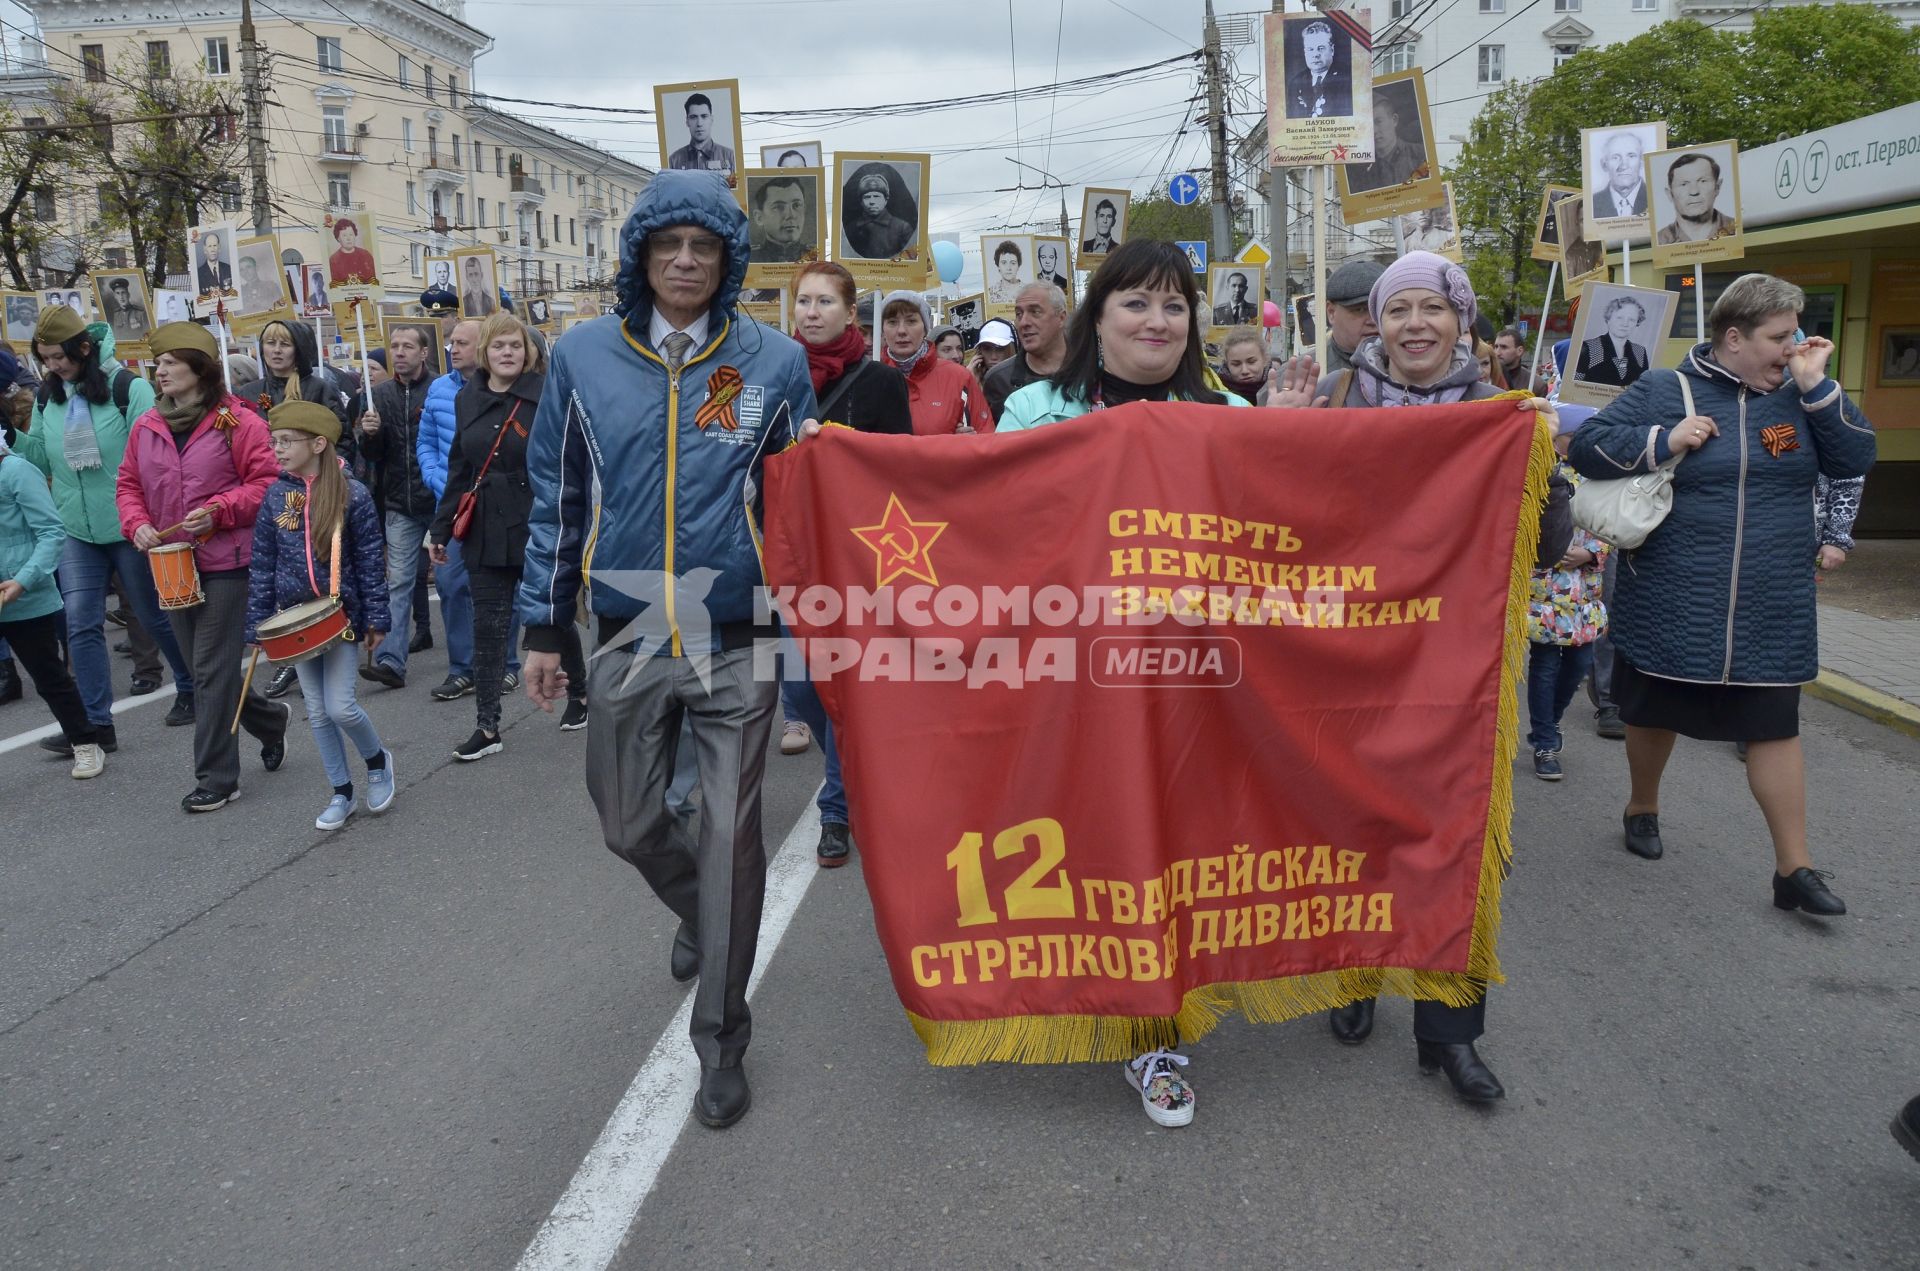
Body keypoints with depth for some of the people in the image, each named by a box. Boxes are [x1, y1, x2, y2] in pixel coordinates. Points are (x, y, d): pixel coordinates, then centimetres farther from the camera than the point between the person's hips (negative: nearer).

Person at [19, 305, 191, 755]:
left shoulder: (128, 388, -13)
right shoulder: (47, 397, 5)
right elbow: (40, 459, 9)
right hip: (77, 531, 5)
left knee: (156, 615, 10)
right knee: (81, 624, -1)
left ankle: (190, 689, 32)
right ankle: (96, 723, 5)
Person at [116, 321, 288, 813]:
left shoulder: (237, 421, -9)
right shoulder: (146, 426, 8)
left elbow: (266, 481, -10)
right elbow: (128, 484, 15)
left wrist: (218, 511, -20)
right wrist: (136, 524, -3)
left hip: (227, 564, -6)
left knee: (212, 671, -5)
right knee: (203, 667, 14)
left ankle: (216, 778, 5)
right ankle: (269, 720, 38)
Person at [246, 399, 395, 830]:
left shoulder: (352, 495, -9)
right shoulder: (275, 496, 0)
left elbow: (371, 561, -6)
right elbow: (262, 564, 4)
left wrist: (376, 620, -8)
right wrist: (258, 623, 2)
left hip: (342, 614, -4)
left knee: (340, 707, -9)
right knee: (317, 712, 9)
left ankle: (377, 759, 21)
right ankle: (341, 793, 22)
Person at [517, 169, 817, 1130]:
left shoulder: (774, 363, -1)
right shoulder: (583, 357, 3)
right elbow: (557, 500, 8)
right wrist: (544, 628, 7)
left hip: (737, 643, -2)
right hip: (629, 642, 2)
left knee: (732, 837, 2)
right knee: (629, 825, 14)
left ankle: (720, 1041, 20)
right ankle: (697, 911, 50)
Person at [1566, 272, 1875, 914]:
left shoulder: (1796, 397, 8)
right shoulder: (1664, 391, -4)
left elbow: (1855, 460, 1)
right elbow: (1586, 447, -7)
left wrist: (1816, 386, -7)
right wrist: (1664, 440, -19)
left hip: (1771, 613, 3)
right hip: (1672, 606, -3)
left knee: (1775, 727, 3)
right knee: (1655, 714, 14)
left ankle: (1794, 868, 10)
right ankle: (1642, 808, 40)